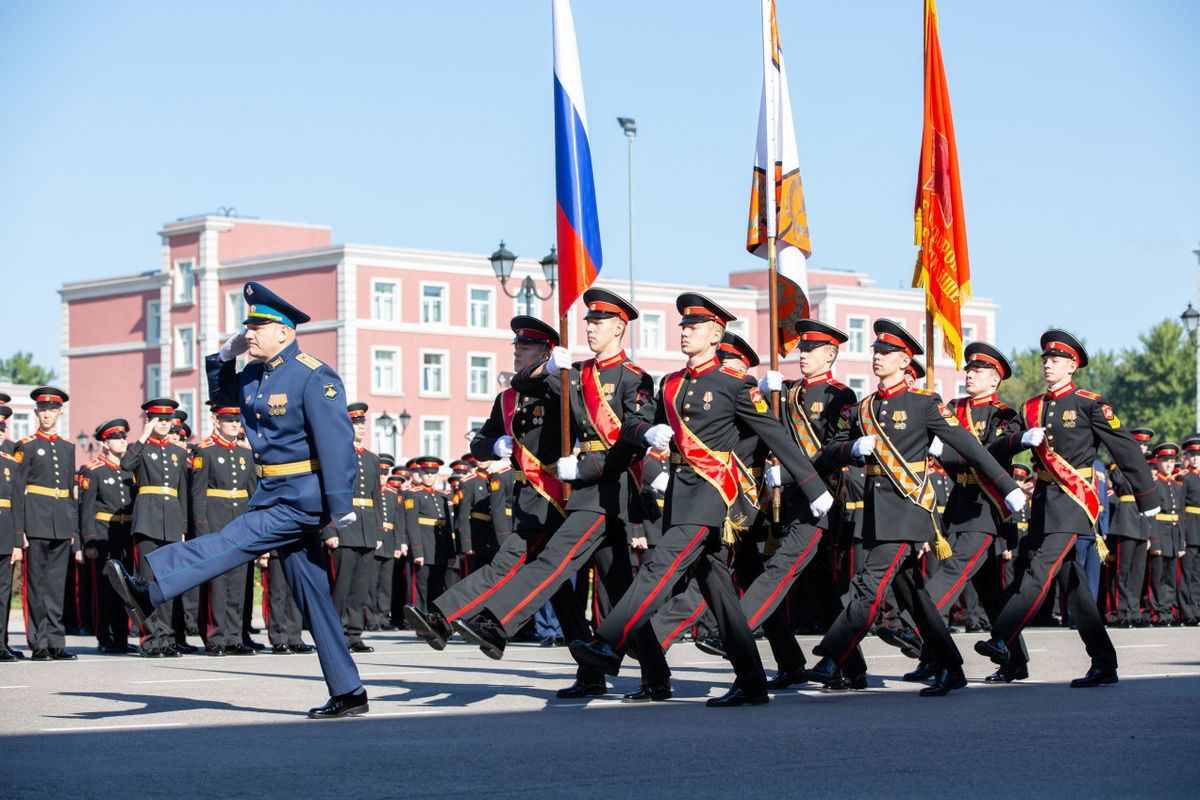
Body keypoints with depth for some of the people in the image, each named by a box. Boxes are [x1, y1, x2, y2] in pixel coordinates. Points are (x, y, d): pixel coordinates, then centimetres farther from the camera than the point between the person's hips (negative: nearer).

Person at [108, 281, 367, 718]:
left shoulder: (314, 377, -14)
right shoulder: (255, 375, 12)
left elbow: (337, 441, -19)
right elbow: (220, 395, 30)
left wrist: (340, 505, -22)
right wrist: (226, 354, 12)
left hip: (301, 499, -9)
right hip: (274, 495, 9)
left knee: (230, 543, -17)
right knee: (311, 594, 8)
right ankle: (347, 692, 10)